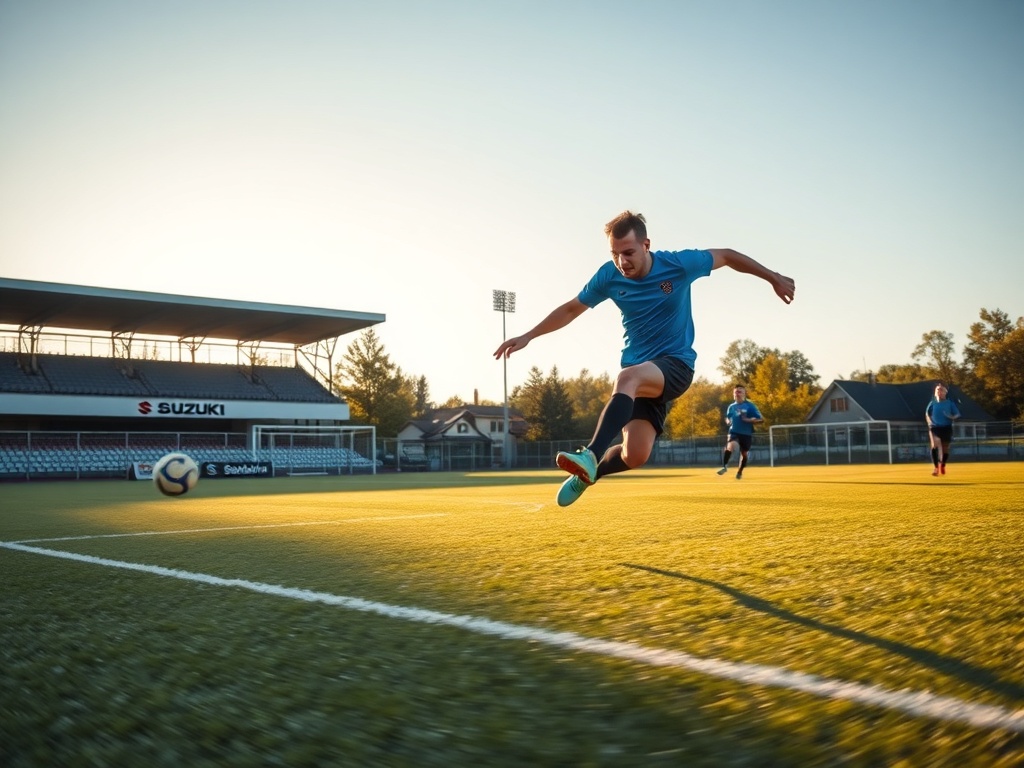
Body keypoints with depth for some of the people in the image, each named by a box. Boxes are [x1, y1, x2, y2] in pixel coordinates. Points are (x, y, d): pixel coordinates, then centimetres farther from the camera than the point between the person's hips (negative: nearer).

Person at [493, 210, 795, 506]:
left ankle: (591, 455, -43)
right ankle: (588, 472, 15)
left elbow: (727, 255, 5)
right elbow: (571, 309, 9)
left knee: (627, 378, -38)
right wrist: (528, 336, 5)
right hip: (640, 373, 3)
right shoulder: (608, 276, -5)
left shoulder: (679, 264, -12)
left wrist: (773, 278, 10)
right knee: (635, 454, -15)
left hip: (676, 364, -2)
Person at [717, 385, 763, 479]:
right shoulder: (731, 406, 6)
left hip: (747, 434, -1)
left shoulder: (750, 406, -6)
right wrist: (728, 421, 1)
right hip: (734, 432, 1)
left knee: (744, 453, 12)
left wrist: (748, 420, -21)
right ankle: (724, 466, -18)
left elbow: (761, 419, -8)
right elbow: (727, 418, 25)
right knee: (730, 447, -28)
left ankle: (740, 472, 34)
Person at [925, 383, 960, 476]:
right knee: (935, 445, -23)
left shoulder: (950, 403, 0)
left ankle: (942, 465, 37)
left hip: (946, 428, 1)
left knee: (945, 448, 9)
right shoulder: (933, 403, 2)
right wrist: (929, 421, 0)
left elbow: (957, 415, 3)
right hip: (935, 427, -1)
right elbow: (927, 413, 16)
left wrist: (952, 417, -18)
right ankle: (935, 467, -18)